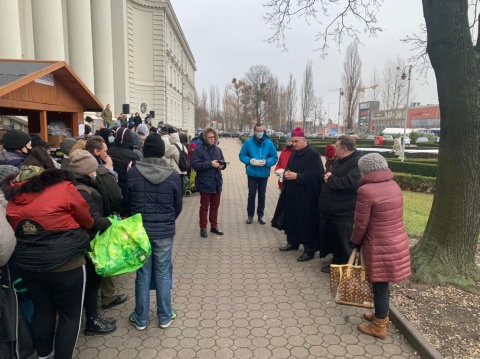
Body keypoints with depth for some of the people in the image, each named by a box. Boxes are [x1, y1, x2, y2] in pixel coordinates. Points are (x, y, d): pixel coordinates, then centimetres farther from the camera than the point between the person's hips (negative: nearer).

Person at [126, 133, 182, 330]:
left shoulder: (132, 173, -8)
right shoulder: (173, 175, -8)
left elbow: (126, 202, 1)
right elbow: (178, 206, 1)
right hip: (165, 231, 0)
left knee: (143, 274, 11)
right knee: (163, 273, 11)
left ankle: (140, 319, 24)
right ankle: (165, 317, 24)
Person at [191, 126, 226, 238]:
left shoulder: (217, 149, 10)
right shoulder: (199, 150, -9)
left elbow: (223, 162, 17)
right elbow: (195, 164, -18)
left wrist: (222, 165, -8)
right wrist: (210, 164, -24)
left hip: (217, 183, 6)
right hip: (205, 183, -6)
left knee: (215, 206, 15)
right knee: (204, 206, 5)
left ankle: (214, 226, 28)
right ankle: (203, 228, 15)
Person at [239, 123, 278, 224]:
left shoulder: (269, 143, -7)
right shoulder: (248, 142, -7)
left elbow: (275, 157, -2)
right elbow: (242, 155, 1)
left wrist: (266, 162, -19)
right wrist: (249, 160, -18)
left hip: (264, 173, 1)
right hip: (252, 173, 0)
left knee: (262, 195, 12)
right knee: (251, 194, 8)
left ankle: (260, 215, 26)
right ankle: (250, 215, 22)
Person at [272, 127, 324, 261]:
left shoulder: (313, 154, -14)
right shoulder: (294, 153, 12)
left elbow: (314, 176, -21)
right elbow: (288, 168, 19)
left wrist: (296, 176, -21)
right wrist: (287, 173, -4)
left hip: (306, 195, -8)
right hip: (292, 193, 8)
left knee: (306, 222, -3)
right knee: (291, 218, 16)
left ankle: (310, 250, 6)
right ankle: (293, 242, 32)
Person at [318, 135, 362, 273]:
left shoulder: (357, 162, -17)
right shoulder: (339, 160, 15)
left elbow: (351, 183, -31)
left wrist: (331, 179, -17)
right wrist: (328, 177, -2)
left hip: (344, 212, -10)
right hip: (331, 209, 10)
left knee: (343, 242, 3)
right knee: (330, 237, 18)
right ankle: (336, 261, 34)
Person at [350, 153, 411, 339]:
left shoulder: (366, 190, -20)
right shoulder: (394, 185, 4)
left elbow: (361, 224, -14)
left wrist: (355, 241, 4)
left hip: (380, 245, -7)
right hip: (397, 241, 8)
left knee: (380, 285, 7)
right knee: (383, 283, 22)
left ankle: (379, 327, 23)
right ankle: (381, 316, 39)